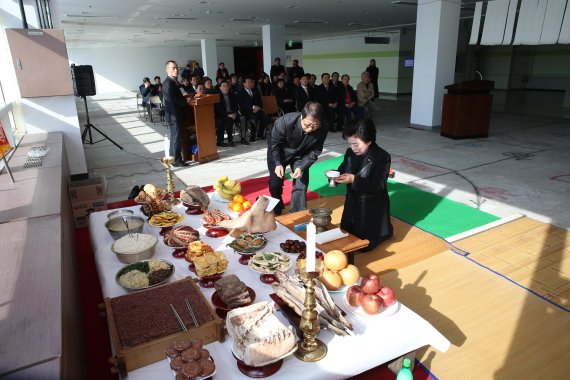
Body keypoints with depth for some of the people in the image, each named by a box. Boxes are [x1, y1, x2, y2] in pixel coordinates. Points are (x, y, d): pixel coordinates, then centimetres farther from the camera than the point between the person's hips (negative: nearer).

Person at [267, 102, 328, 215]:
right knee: (275, 183, 5)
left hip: (300, 155, 2)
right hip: (278, 152, -1)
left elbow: (315, 151, -15)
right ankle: (276, 212, 32)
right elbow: (274, 143, -19)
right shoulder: (284, 122, -38)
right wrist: (278, 163, -27)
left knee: (301, 184, -4)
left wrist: (301, 167, -28)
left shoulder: (322, 130, -31)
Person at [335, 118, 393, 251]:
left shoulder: (382, 157, -21)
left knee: (365, 245, -4)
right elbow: (343, 170, 8)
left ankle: (385, 231, 24)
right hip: (352, 203, 7)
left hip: (372, 208, -7)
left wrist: (354, 180, -36)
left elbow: (378, 186, -27)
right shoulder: (350, 153, -2)